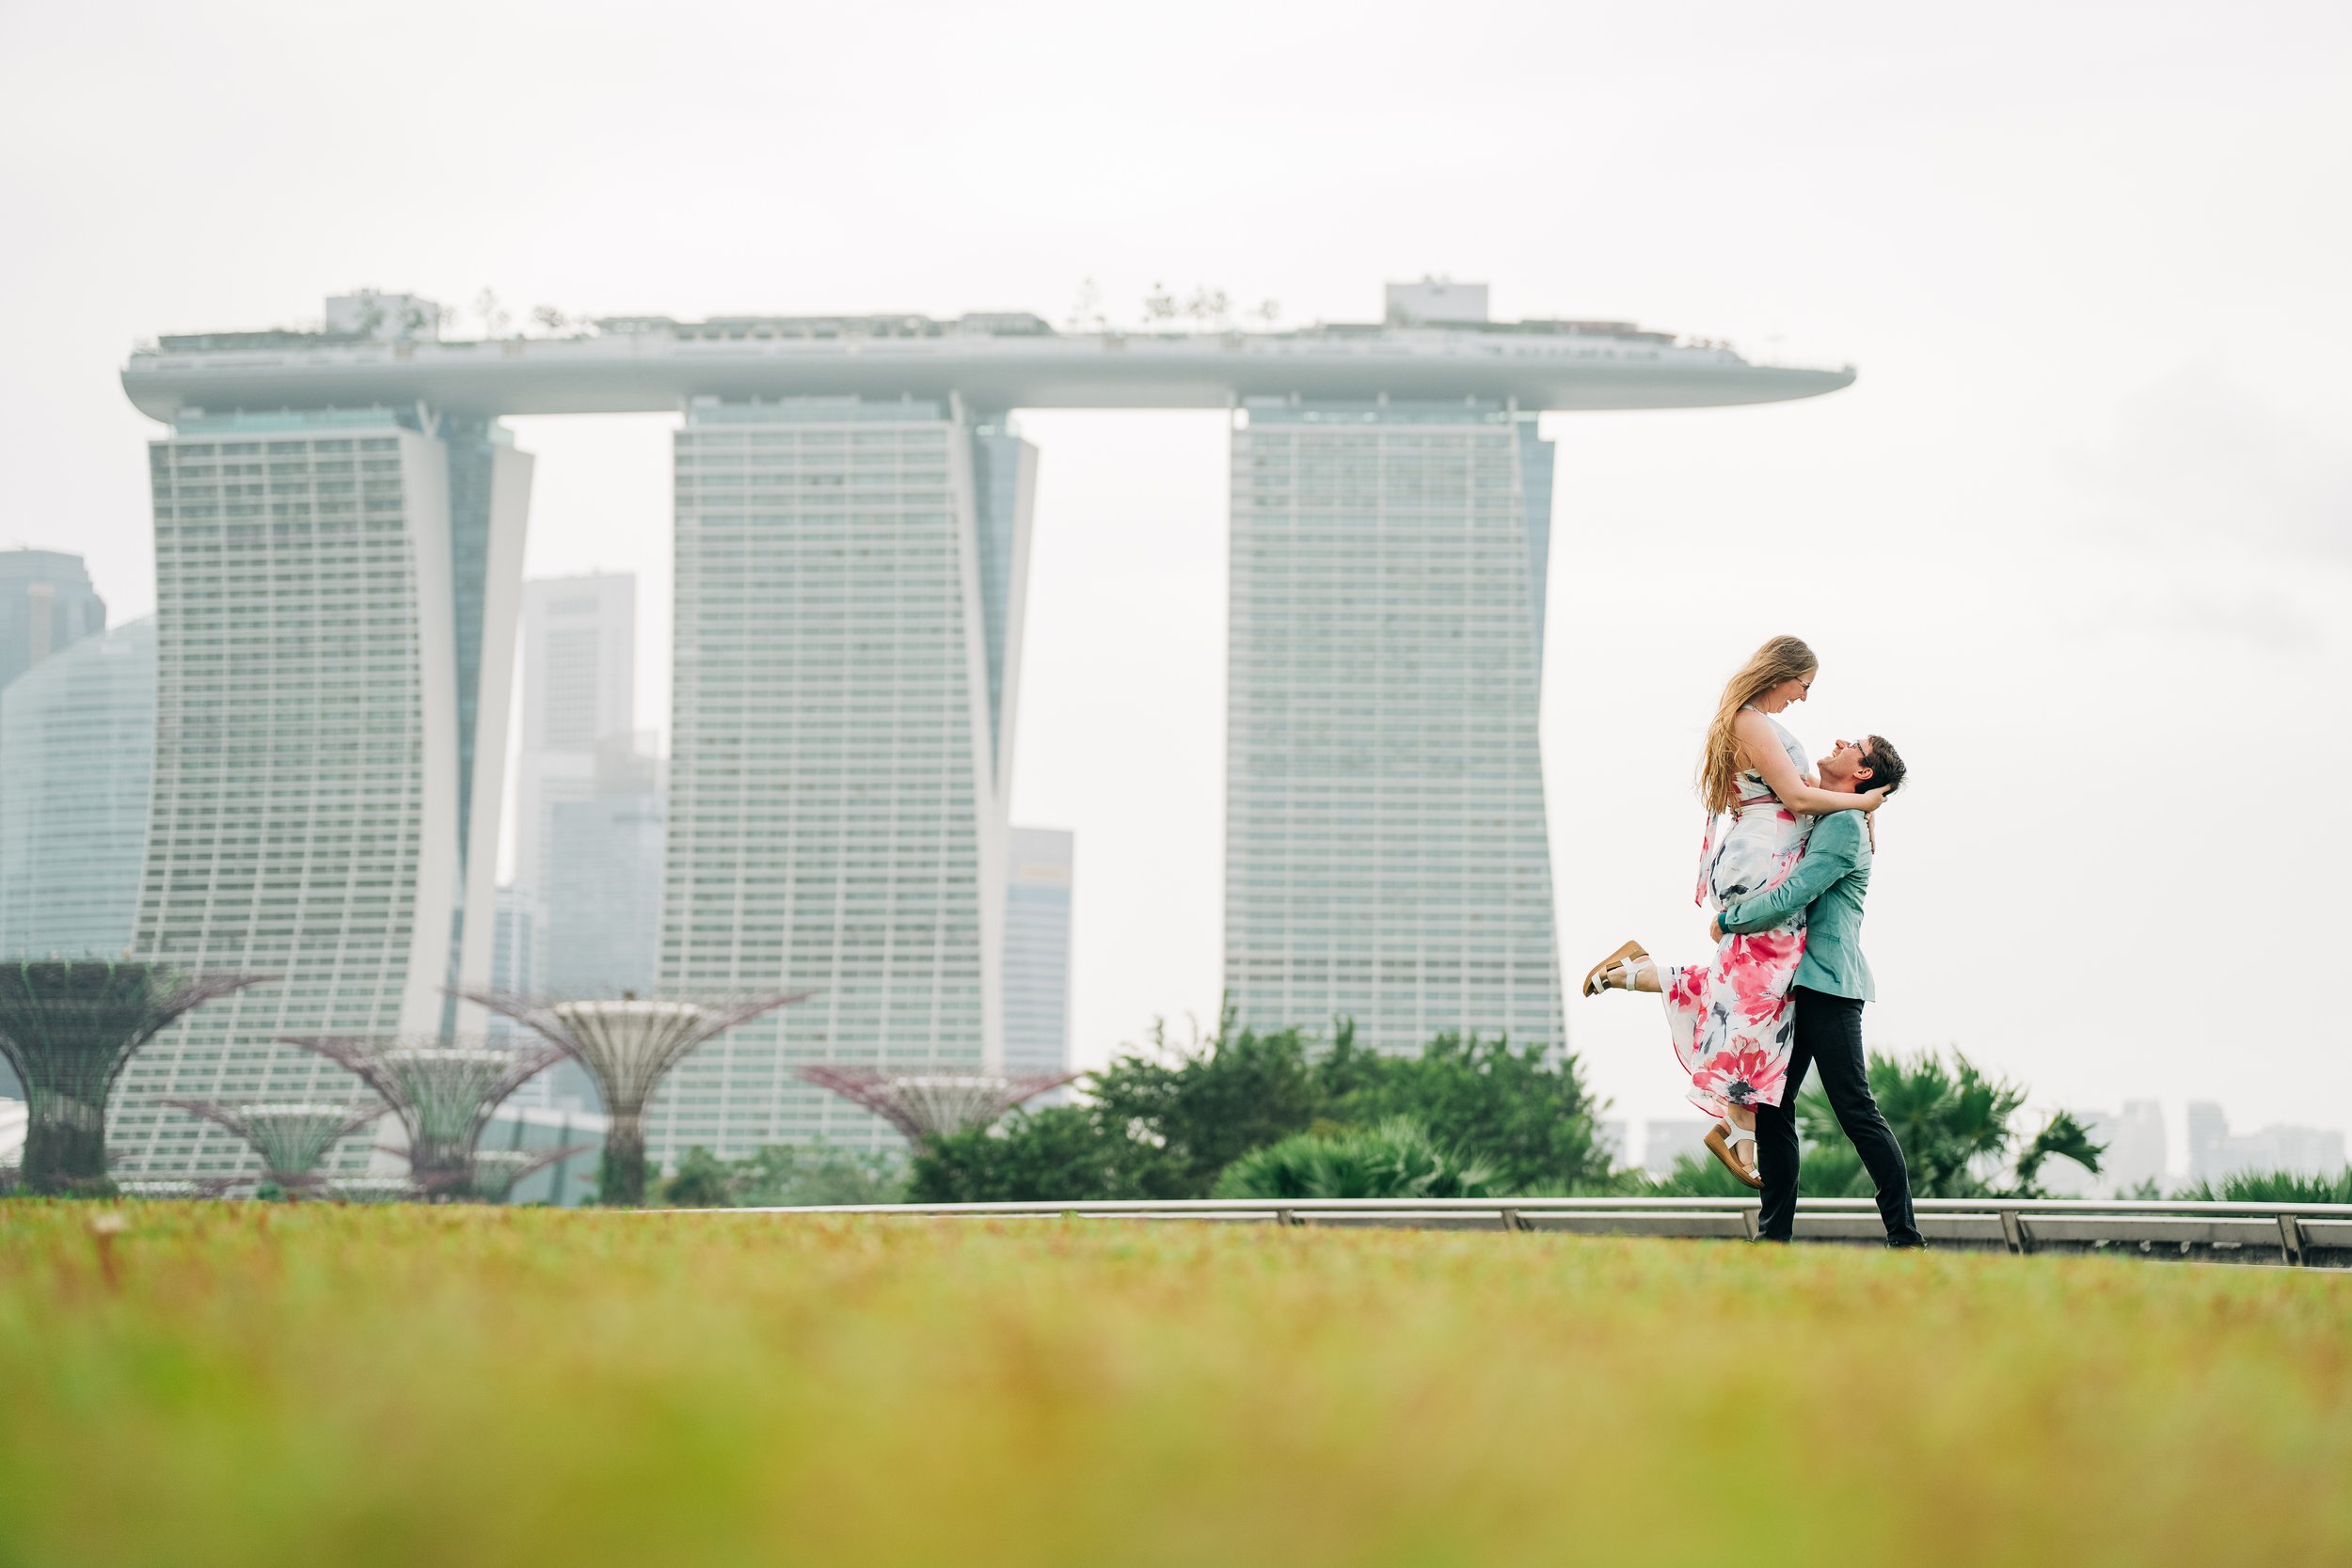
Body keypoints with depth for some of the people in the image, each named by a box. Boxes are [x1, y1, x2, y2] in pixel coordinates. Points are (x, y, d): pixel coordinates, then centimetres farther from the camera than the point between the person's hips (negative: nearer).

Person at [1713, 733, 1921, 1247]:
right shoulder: (1819, 819, 18)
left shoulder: (1844, 825, -11)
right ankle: (1775, 1234, 9)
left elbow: (1789, 898, -19)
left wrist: (1727, 920, -6)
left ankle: (1905, 1238, -7)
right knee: (1771, 1107, 6)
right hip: (1794, 982, 10)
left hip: (1827, 983, -10)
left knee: (1855, 1110, -10)